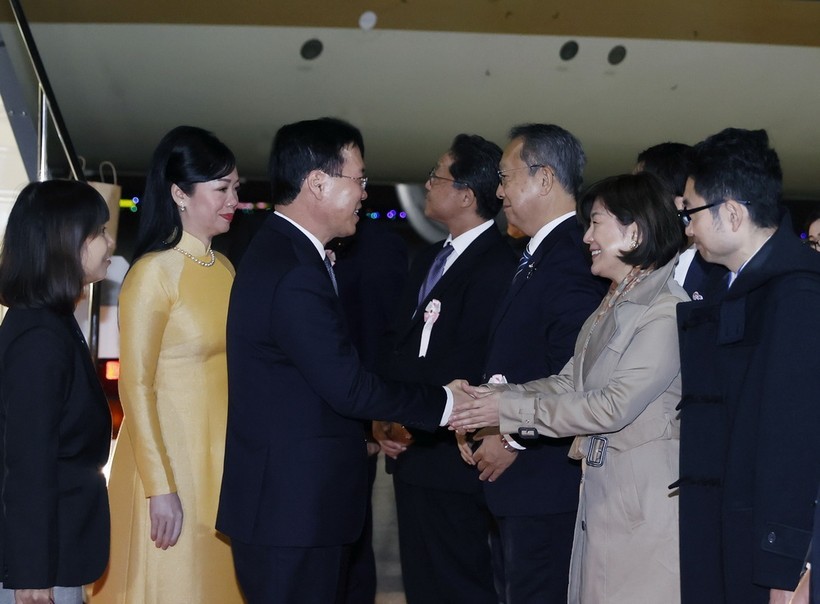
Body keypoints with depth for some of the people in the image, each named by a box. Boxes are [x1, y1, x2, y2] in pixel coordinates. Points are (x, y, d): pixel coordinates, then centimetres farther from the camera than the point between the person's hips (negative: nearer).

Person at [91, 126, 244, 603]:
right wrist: (160, 487, -17)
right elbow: (136, 386, -14)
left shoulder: (225, 268, 8)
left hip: (224, 457, 7)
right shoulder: (154, 273, -13)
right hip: (170, 454, -6)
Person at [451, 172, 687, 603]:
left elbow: (614, 406, -21)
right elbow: (568, 383, 10)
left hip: (644, 501, -9)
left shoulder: (668, 312, -16)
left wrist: (512, 410, -17)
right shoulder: (614, 305, 15)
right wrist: (492, 398, -3)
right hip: (601, 489, 9)